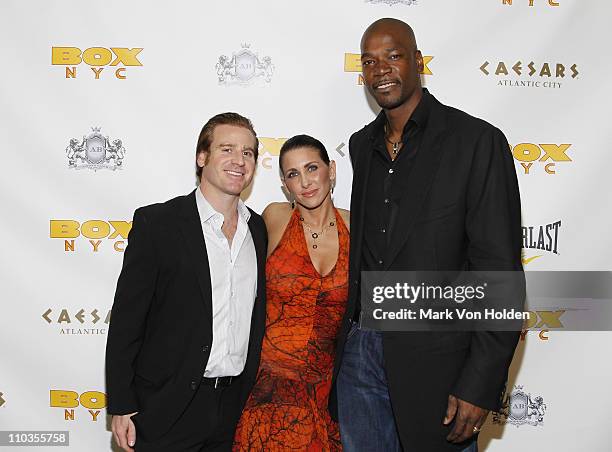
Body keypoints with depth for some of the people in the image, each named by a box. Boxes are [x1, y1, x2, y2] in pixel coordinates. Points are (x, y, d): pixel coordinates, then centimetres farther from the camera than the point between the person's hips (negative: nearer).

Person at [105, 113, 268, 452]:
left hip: (236, 407, 4)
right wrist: (121, 406, -10)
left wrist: (254, 394, 12)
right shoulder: (156, 223, -9)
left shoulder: (259, 229, 6)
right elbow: (126, 318, -9)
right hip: (167, 409, -4)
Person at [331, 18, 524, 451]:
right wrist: (348, 339, 11)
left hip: (434, 358, -5)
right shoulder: (361, 145, 9)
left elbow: (501, 271, -13)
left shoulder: (477, 140, -10)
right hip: (359, 349, 5)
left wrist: (481, 384, -16)